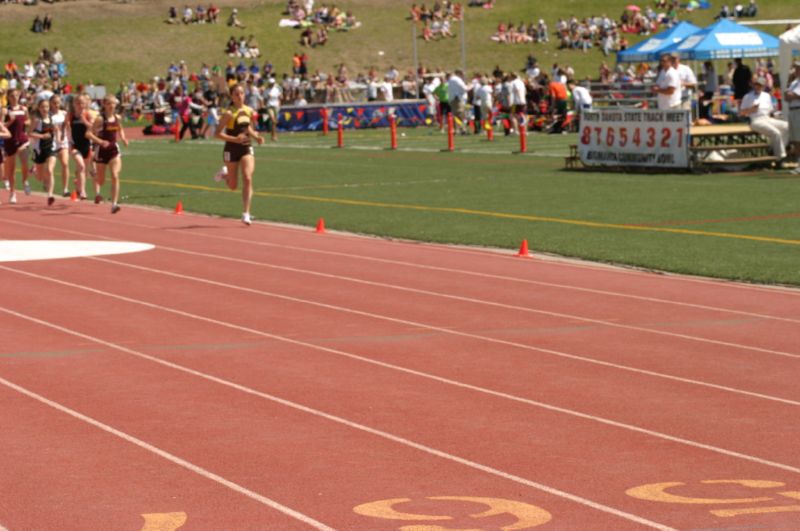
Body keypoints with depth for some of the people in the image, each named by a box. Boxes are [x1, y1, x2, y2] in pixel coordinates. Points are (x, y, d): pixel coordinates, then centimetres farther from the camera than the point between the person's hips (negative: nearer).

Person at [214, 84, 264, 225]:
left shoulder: (249, 111, 2)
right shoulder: (229, 113, -14)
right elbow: (218, 133, -16)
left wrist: (256, 136, 1)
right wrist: (235, 139, -28)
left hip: (247, 149, 3)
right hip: (231, 149, -3)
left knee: (247, 179, -14)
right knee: (233, 186, 11)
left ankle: (246, 214, -11)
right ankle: (224, 173, 47)